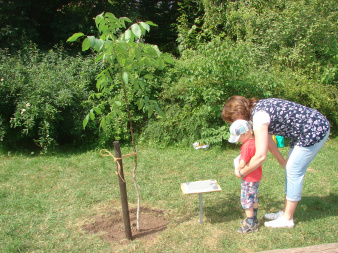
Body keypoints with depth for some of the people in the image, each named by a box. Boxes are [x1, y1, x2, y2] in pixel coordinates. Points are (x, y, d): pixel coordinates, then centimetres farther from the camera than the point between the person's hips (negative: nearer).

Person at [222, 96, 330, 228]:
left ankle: (287, 219, 10)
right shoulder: (257, 109, 3)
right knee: (290, 169, 14)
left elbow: (261, 156, -29)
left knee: (294, 172, -3)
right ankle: (285, 212, 25)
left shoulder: (259, 116, -26)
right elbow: (267, 138, 13)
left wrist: (242, 172, -16)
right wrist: (282, 161, 14)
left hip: (316, 130, -10)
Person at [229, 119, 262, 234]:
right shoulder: (255, 141, 2)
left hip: (249, 178, -10)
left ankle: (250, 224, 11)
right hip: (256, 176, 10)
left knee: (246, 200, 2)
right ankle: (254, 219, 34)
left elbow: (242, 164, -23)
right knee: (254, 199, 20)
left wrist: (238, 171, -2)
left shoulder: (247, 146, -26)